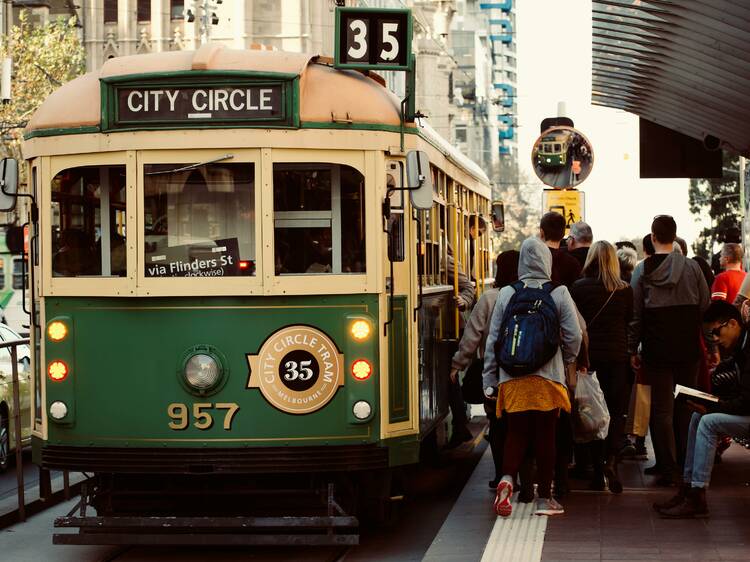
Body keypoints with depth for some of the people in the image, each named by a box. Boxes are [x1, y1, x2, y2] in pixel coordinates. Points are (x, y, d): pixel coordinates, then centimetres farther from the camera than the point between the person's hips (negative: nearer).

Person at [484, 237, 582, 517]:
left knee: (516, 433, 9)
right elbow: (574, 336, -3)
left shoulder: (506, 294, 0)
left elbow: (493, 338, 2)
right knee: (545, 436, 7)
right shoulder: (559, 294, -4)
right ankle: (544, 498, 12)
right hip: (548, 378, -1)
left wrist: (490, 378, 9)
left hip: (512, 378, 1)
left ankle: (506, 478, -17)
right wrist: (568, 362, 17)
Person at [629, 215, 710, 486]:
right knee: (685, 408, 12)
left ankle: (668, 468, -1)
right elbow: (706, 308, 2)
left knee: (661, 410, 2)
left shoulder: (642, 270, -3)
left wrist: (632, 349, 3)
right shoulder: (692, 267, 0)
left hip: (657, 349, -2)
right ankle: (685, 464, 16)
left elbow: (635, 314, -4)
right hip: (689, 350, 2)